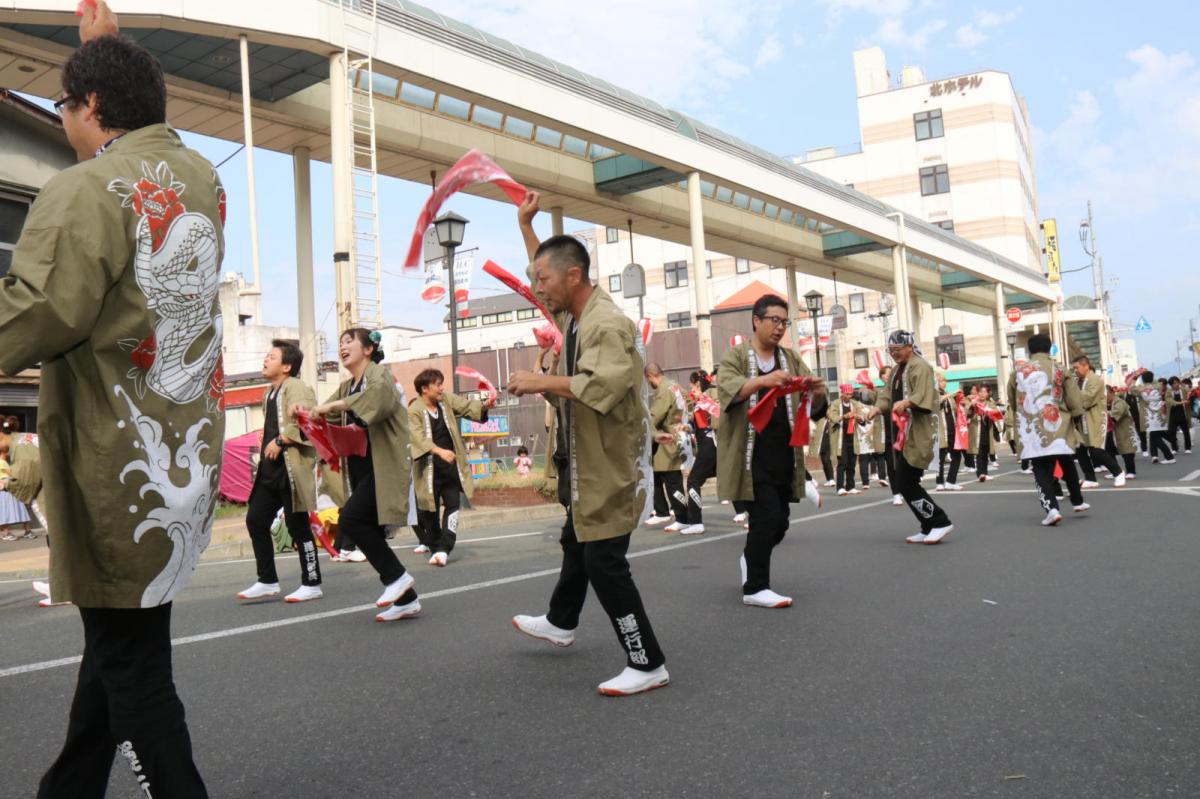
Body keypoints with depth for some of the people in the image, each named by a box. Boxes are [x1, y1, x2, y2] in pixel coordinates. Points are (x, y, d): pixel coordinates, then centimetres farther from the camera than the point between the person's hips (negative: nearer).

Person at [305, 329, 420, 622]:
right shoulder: (346, 387, 19)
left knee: (350, 520, -20)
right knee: (370, 533, 5)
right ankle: (406, 599, 13)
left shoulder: (378, 373, -5)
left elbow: (380, 393, -28)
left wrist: (336, 404, -29)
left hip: (383, 466, -8)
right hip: (360, 469, 8)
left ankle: (396, 576, -8)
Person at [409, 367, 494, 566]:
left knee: (453, 504, -7)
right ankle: (434, 546, 26)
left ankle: (443, 548, -9)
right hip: (429, 469, -4)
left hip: (450, 466, 4)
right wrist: (440, 451, -39)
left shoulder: (447, 399, 4)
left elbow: (467, 406, -1)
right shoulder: (414, 411, -14)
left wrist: (484, 405, -23)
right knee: (429, 510, 9)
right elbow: (419, 438, -25)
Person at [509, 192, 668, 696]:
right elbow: (547, 272, 28)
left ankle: (648, 665, 2)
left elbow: (603, 386, -39)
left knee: (604, 561, -8)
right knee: (576, 542, 26)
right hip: (587, 462, 11)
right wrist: (525, 225, 24)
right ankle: (560, 623, 47)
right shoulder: (574, 314, 8)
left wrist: (539, 382, -30)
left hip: (611, 466, -10)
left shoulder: (607, 324, -22)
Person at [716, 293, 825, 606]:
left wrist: (817, 391, -18)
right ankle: (754, 588, 2)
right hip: (752, 455, -6)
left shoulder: (791, 359, 13)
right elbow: (727, 390, -20)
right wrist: (762, 380, -37)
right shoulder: (735, 356, -2)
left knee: (779, 522, 11)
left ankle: (751, 559, 38)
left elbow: (806, 401, 6)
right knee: (767, 516, -11)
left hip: (783, 454, 6)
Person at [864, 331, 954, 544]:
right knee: (903, 483, 9)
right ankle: (929, 527, 18)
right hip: (903, 433, 10)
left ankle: (940, 522, 0)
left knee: (906, 483, -12)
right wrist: (878, 407, -8)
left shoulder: (920, 366, -10)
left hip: (918, 435, -10)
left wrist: (906, 402, -41)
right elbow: (888, 393, 12)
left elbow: (924, 396, -23)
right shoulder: (897, 369, 19)